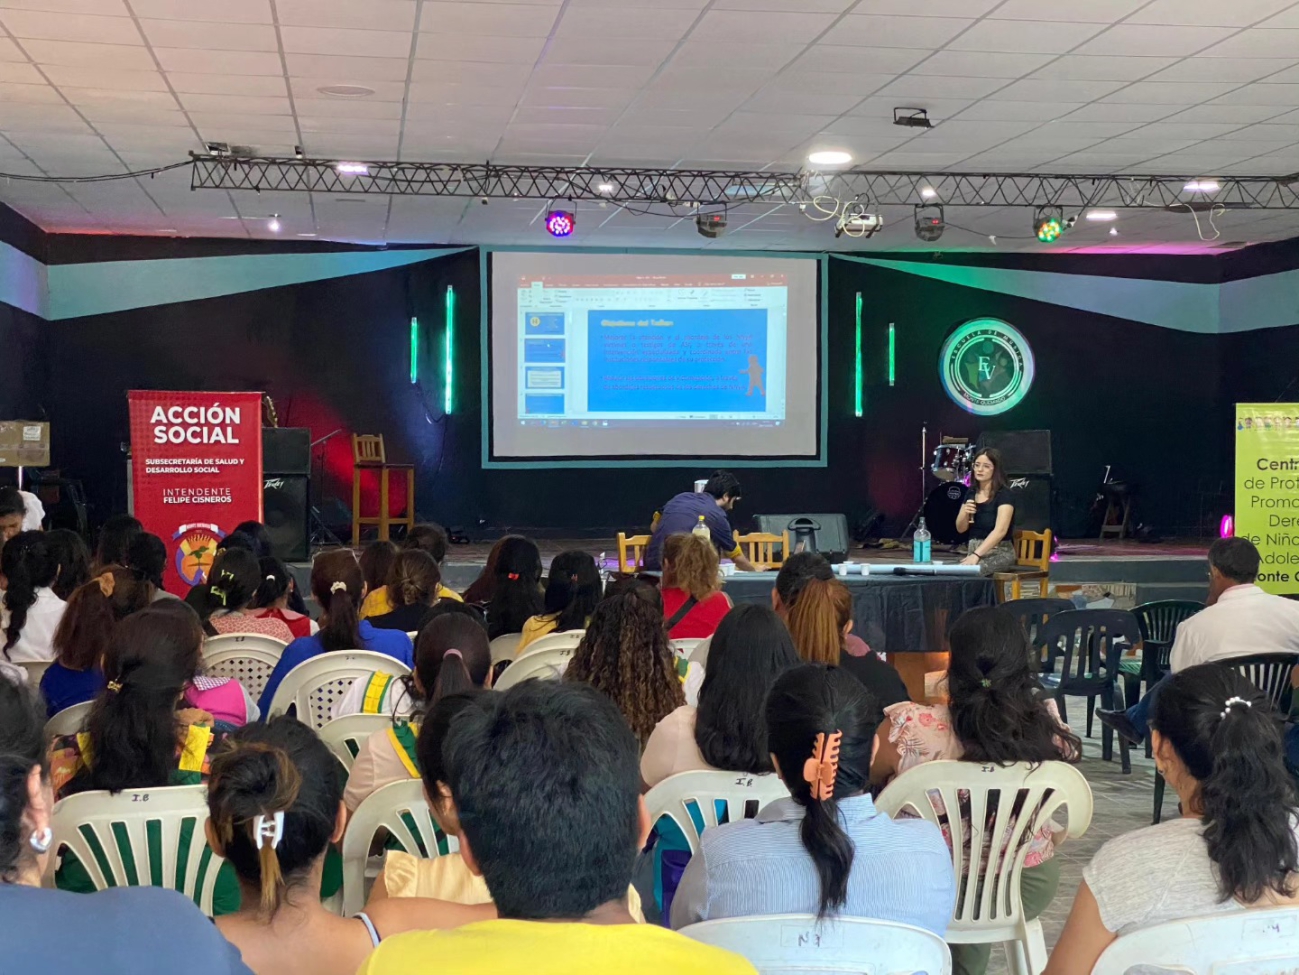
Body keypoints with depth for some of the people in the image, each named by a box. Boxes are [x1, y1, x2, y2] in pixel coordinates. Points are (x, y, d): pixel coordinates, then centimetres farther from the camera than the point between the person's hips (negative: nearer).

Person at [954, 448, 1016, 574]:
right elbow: (960, 529, 13)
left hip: (1000, 552, -6)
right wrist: (965, 513, -9)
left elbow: (1000, 530, -25)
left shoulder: (1004, 494, -12)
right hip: (973, 549, 6)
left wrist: (976, 555, -34)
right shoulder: (971, 492, 10)